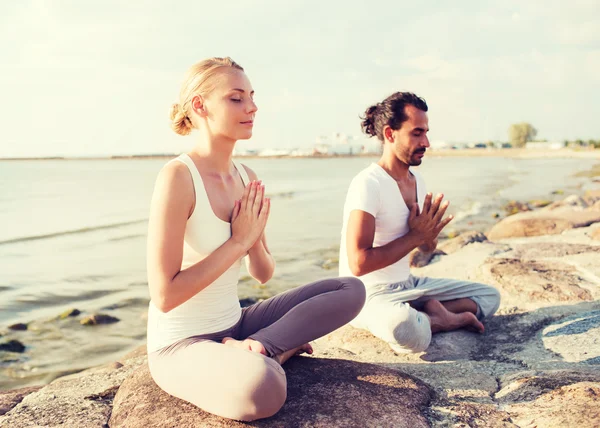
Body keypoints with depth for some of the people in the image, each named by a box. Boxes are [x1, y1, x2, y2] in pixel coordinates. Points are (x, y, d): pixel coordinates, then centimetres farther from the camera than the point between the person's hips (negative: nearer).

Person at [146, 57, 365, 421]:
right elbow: (165, 296, -23)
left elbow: (264, 274, 9)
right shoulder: (178, 176, -20)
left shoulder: (246, 177, 3)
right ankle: (275, 350, -6)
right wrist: (237, 241, -18)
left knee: (351, 290, 1)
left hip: (234, 325, 8)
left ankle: (251, 349, -9)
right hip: (181, 344, -8)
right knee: (263, 389, -40)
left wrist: (254, 239, -12)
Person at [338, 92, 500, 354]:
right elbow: (359, 264, -27)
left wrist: (428, 235, -9)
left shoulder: (416, 181, 7)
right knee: (408, 331, -40)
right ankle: (443, 318, -9)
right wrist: (415, 235, -20)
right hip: (370, 295, -8)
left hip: (408, 284, 8)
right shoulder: (368, 184, -20)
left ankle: (431, 315, -7)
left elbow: (427, 248, 16)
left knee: (490, 296, 12)